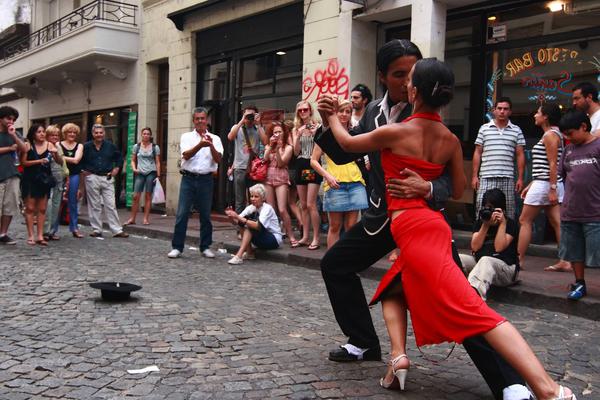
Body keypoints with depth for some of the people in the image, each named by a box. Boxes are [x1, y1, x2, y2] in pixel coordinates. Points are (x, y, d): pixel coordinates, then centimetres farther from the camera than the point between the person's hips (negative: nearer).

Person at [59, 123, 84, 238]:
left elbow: (76, 160, -3)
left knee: (73, 202, 7)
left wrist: (62, 157, -7)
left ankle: (74, 228, 13)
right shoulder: (59, 145, 4)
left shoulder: (79, 146, 11)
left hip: (74, 176, 3)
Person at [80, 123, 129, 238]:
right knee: (94, 206, 6)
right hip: (92, 178, -1)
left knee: (111, 205, 1)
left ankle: (117, 230, 2)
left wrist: (116, 169, 7)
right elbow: (81, 162, 10)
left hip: (107, 178, 1)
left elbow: (119, 158, 18)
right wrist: (84, 171, -2)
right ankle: (96, 230, 14)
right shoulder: (86, 147, 1)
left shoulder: (110, 146, 5)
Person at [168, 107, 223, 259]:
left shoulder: (215, 138, 9)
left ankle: (206, 247, 16)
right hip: (188, 178, -1)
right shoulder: (186, 136, 7)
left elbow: (218, 159, -3)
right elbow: (186, 155, -10)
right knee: (182, 213, -3)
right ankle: (177, 247, 3)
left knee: (205, 215, 6)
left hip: (206, 179, 1)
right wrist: (200, 145, -26)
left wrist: (211, 145, -20)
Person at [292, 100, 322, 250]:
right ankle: (305, 237, 15)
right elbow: (296, 152, 3)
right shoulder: (296, 129, 11)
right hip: (301, 166, 6)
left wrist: (316, 134, -19)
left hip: (313, 165, -5)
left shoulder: (317, 126, -3)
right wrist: (298, 135, -9)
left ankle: (316, 238, -3)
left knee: (310, 204, -10)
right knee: (303, 205, 9)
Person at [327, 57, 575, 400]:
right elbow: (458, 191, 14)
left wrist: (333, 117, 27)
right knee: (392, 290, 20)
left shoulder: (395, 133, -9)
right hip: (433, 224, 8)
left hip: (413, 229, -8)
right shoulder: (451, 140, 7)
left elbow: (347, 143, 8)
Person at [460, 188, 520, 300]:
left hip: (505, 267, -5)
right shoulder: (480, 222, 13)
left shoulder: (510, 224, 1)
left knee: (486, 260, -39)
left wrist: (502, 223, -9)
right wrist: (485, 225, -7)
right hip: (479, 263, 5)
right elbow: (475, 247, 0)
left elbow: (499, 247, -12)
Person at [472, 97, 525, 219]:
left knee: (508, 212, 2)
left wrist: (520, 178, 3)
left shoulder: (516, 131, 11)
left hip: (507, 178, 1)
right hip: (486, 178, 0)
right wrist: (475, 176, 2)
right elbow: (477, 153, 9)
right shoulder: (484, 128, 10)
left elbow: (520, 155, 10)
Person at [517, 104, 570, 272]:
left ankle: (519, 259, 3)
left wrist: (552, 189, -22)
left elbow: (553, 164, -18)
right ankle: (565, 262, 4)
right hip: (552, 185, 9)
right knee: (557, 223, 5)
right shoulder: (554, 134, 19)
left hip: (544, 184, -9)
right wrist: (530, 186, 21)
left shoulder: (550, 135, -11)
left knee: (525, 220, -1)